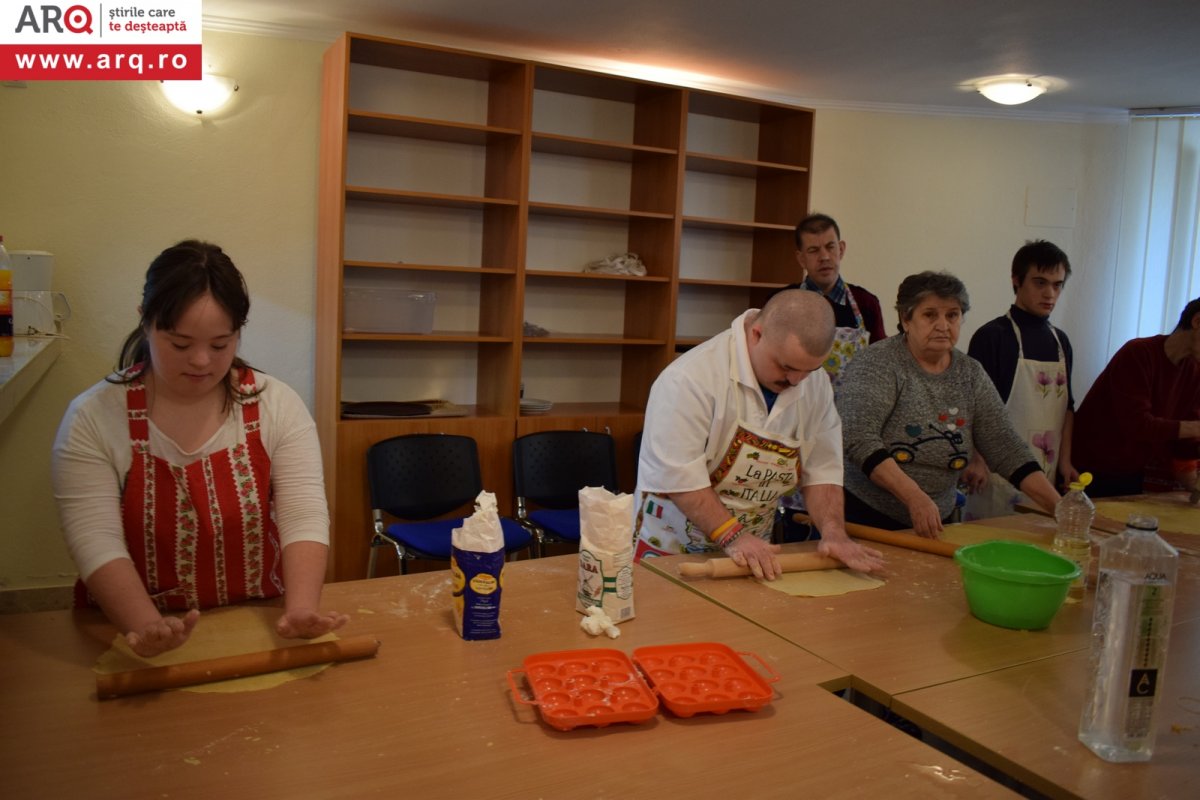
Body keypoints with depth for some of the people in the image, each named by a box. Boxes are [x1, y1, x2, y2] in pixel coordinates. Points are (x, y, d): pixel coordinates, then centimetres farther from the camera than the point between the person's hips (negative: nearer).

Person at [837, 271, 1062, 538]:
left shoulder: (970, 374, 4)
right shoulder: (879, 364, -13)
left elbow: (1006, 448, 3)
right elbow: (858, 439, -23)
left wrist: (1060, 507, -7)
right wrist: (915, 498, -31)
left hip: (933, 525, 5)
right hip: (864, 517, -5)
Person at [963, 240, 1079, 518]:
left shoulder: (1061, 342, 12)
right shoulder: (992, 336, -8)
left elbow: (1066, 406, 18)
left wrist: (1064, 461, 12)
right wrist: (975, 461, -18)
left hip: (1046, 476, 6)